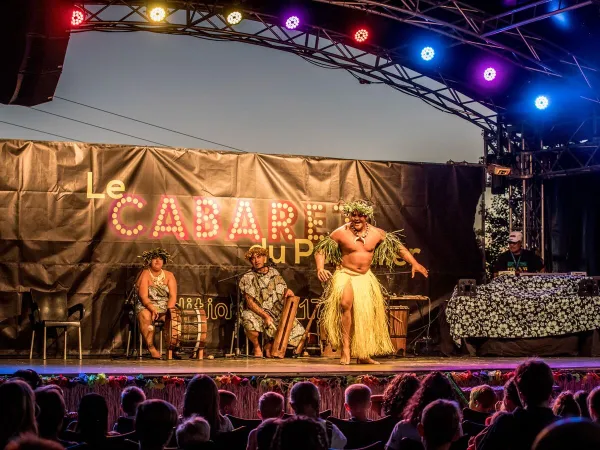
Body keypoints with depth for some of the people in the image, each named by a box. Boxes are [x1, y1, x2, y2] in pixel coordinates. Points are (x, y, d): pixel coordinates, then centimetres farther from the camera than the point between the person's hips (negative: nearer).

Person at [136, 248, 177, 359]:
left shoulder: (169, 275, 6)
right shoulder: (145, 275, -4)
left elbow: (173, 296, -3)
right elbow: (143, 296, -14)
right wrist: (152, 308, -30)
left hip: (166, 307, 3)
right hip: (147, 306, -3)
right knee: (145, 316, -37)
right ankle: (151, 348, -36)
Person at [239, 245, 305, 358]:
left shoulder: (274, 273, 11)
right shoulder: (248, 278, -2)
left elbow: (283, 293, 11)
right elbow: (250, 302, -10)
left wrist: (288, 291, -15)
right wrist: (265, 316, -22)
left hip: (276, 313, 4)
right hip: (257, 313, -4)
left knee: (297, 330, -14)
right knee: (250, 322, -39)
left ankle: (270, 344, 11)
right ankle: (257, 347, -6)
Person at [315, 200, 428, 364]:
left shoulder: (377, 233, -1)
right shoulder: (341, 233, -9)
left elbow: (398, 246, 7)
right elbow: (321, 249, -3)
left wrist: (414, 264, 0)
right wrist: (320, 268, -20)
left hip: (365, 277, 4)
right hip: (345, 275, -4)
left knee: (367, 314, 6)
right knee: (345, 303, -31)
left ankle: (363, 355, 22)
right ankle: (345, 348, -23)